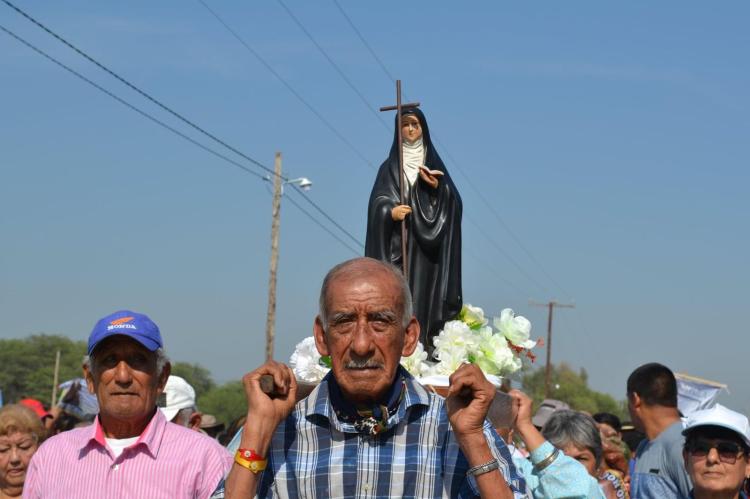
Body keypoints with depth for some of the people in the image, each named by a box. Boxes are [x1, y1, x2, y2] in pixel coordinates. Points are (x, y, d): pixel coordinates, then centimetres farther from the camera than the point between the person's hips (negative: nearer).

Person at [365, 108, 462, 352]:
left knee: (425, 298, -8)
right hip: (396, 248, -1)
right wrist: (390, 212, -21)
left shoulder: (434, 165, 15)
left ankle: (427, 349, -10)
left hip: (426, 250, 1)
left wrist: (437, 187, -14)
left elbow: (454, 204, 5)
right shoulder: (389, 168, 12)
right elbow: (377, 204, 0)